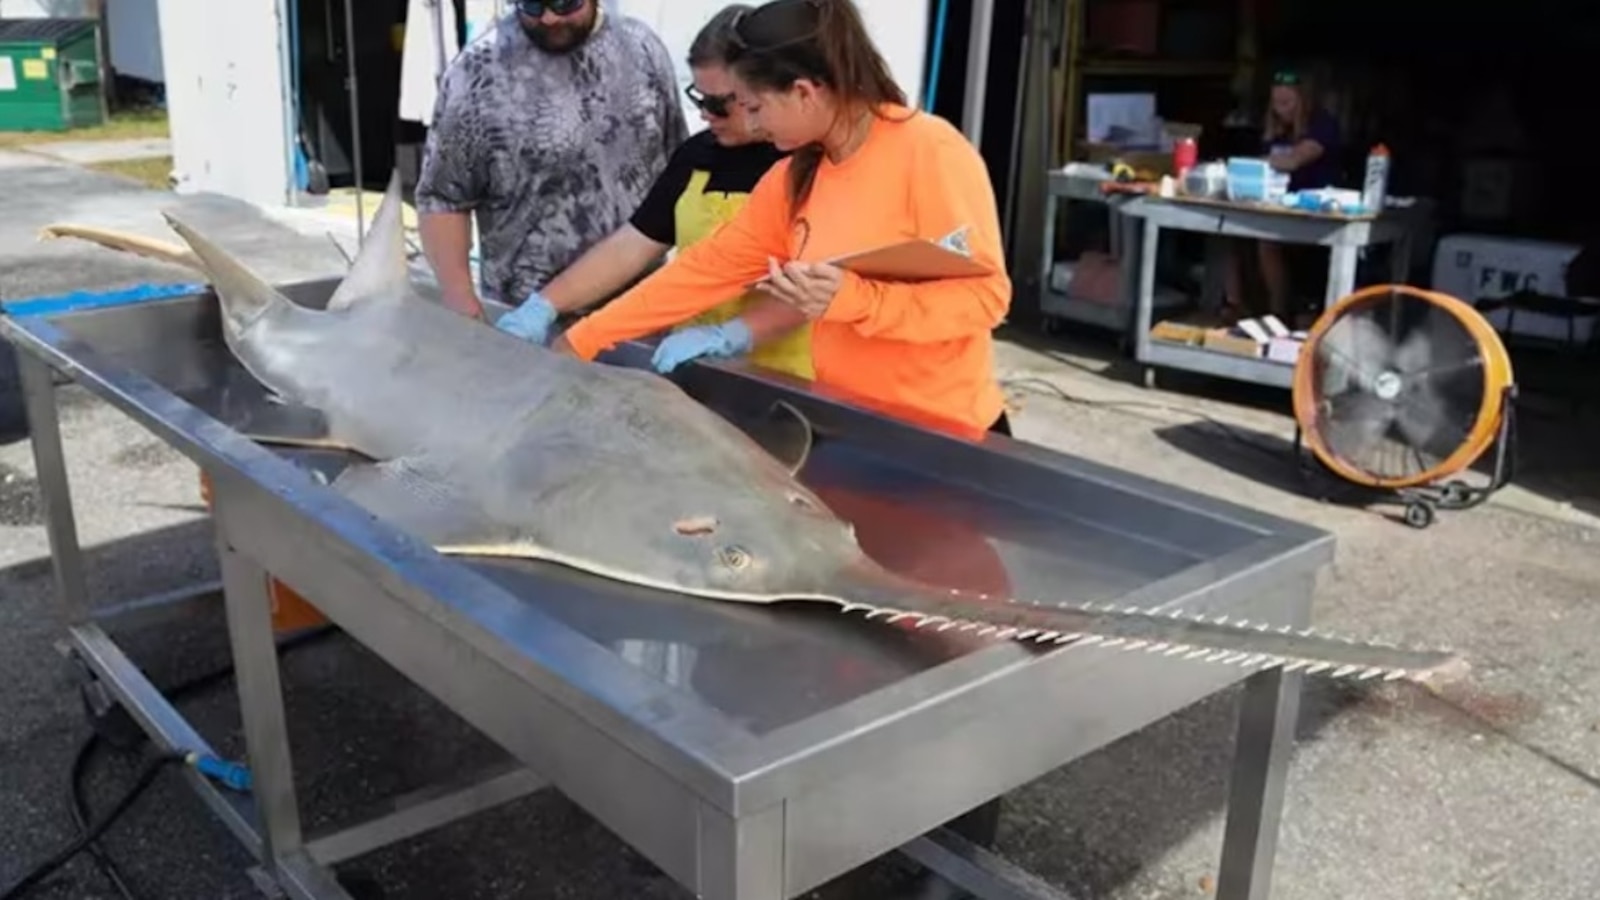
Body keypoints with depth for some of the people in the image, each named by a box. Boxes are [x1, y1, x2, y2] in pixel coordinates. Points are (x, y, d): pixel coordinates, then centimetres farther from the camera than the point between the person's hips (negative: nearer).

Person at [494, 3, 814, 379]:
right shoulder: (697, 154, 8)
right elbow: (630, 245, 7)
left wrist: (726, 336, -28)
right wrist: (544, 305, -2)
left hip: (784, 380, -5)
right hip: (700, 367, 5)